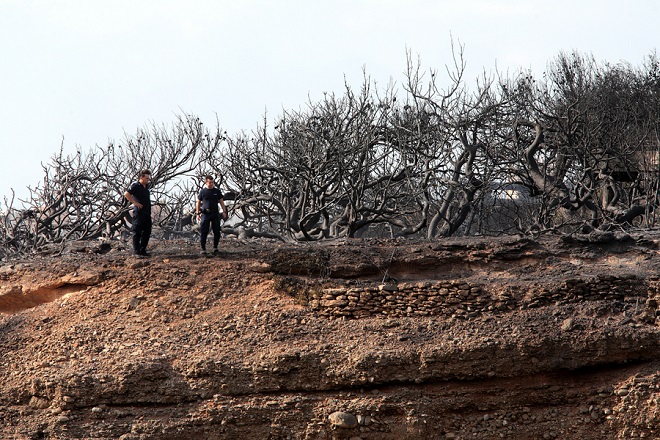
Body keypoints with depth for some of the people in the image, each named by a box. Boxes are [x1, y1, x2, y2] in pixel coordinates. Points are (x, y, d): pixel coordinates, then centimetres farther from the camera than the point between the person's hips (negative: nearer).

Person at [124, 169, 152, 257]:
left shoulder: (146, 186, 17)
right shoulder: (135, 186, -9)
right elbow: (126, 194, -20)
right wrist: (135, 203, -19)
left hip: (147, 213, 9)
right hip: (139, 213, -9)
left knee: (147, 232, 10)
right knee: (137, 232, -5)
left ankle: (143, 250, 18)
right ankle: (136, 251, -3)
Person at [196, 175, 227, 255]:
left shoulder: (217, 191, 9)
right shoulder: (203, 192, 3)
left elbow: (221, 202, 12)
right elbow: (198, 203, 8)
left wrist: (224, 212, 3)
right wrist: (198, 213, 2)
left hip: (215, 214, 2)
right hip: (205, 214, -2)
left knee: (217, 232, 2)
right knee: (203, 232, -4)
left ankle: (215, 248, 16)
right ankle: (203, 249, 2)